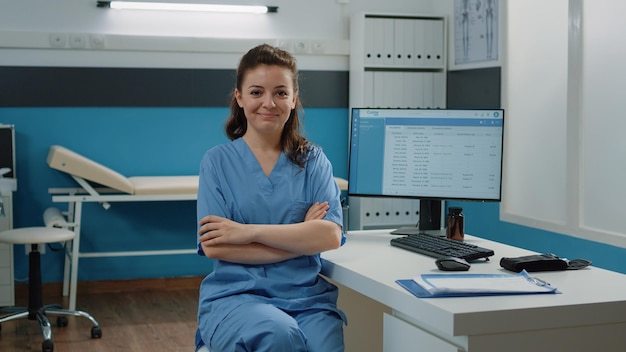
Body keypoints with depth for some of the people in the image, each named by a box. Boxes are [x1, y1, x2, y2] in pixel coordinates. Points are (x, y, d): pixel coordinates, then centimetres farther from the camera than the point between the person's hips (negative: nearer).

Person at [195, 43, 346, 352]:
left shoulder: (314, 161, 9)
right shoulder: (217, 161, 5)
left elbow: (331, 236, -5)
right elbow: (213, 246, -6)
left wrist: (248, 231, -12)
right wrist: (301, 237, -7)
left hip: (307, 296, 1)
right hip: (235, 295, -1)